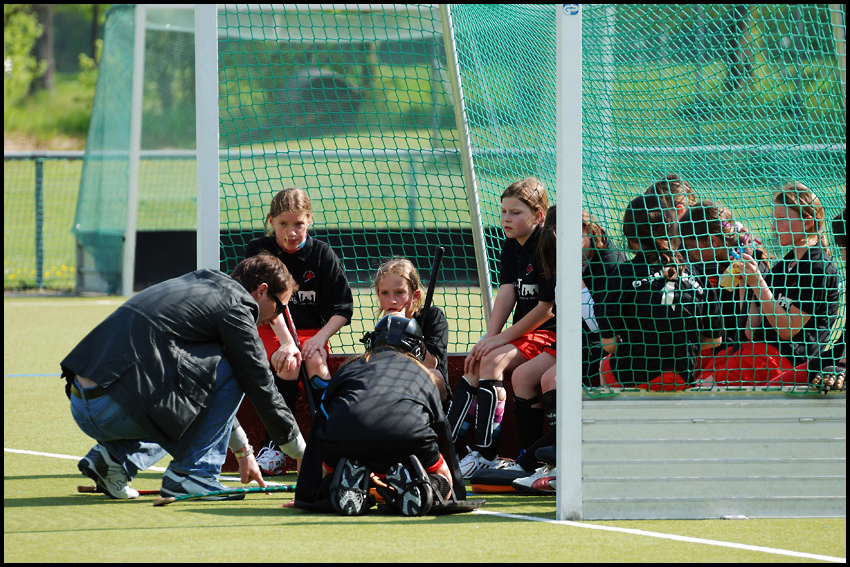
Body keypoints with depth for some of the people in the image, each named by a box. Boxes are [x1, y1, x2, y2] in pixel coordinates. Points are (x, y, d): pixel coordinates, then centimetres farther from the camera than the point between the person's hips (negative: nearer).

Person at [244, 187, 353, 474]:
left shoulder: (322, 253, -3)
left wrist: (320, 338, -19)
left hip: (313, 330, 1)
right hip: (270, 330, -1)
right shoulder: (259, 251, -6)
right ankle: (274, 448, -25)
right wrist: (286, 342, -31)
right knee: (288, 365, -30)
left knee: (316, 362, -30)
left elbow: (343, 308, -2)